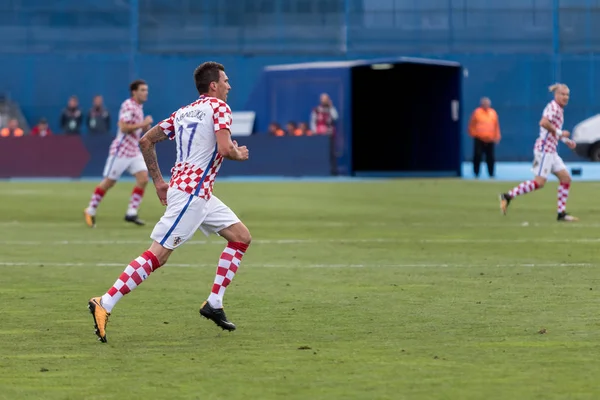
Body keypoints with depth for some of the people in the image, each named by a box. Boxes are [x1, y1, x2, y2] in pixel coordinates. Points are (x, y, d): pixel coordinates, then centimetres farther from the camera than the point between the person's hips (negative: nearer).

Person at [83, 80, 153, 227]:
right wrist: (143, 124, -25)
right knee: (108, 182, 1)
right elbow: (123, 127, -26)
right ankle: (90, 211, 15)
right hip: (121, 150, -8)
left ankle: (131, 213, -2)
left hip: (134, 151, 8)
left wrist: (145, 127, 5)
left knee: (143, 179, -7)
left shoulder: (139, 107, 12)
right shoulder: (128, 106, -16)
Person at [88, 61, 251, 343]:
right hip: (191, 192, -10)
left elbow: (146, 142, 18)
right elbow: (225, 148, -19)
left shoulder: (183, 112, 18)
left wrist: (158, 181, 21)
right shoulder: (218, 107, -5)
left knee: (242, 237, 15)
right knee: (158, 254, -13)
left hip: (199, 194, 10)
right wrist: (239, 155, 3)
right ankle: (105, 304, -16)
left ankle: (214, 304, 11)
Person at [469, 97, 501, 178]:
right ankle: (476, 174, 2)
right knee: (477, 156, -6)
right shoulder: (477, 112, 1)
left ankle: (491, 174, 9)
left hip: (490, 140, 3)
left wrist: (497, 136, 11)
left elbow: (496, 125, 16)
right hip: (479, 139, -3)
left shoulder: (493, 113, 11)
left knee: (491, 158, 2)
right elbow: (471, 125, 6)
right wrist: (473, 134, 0)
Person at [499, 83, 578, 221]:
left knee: (565, 178, 5)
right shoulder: (553, 107, -12)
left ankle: (561, 213, 7)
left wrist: (566, 141, 20)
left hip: (551, 151, 10)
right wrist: (559, 133, -20)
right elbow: (543, 123, -28)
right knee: (539, 182, -13)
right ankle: (508, 196, -7)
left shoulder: (559, 109, 18)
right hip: (544, 149, -10)